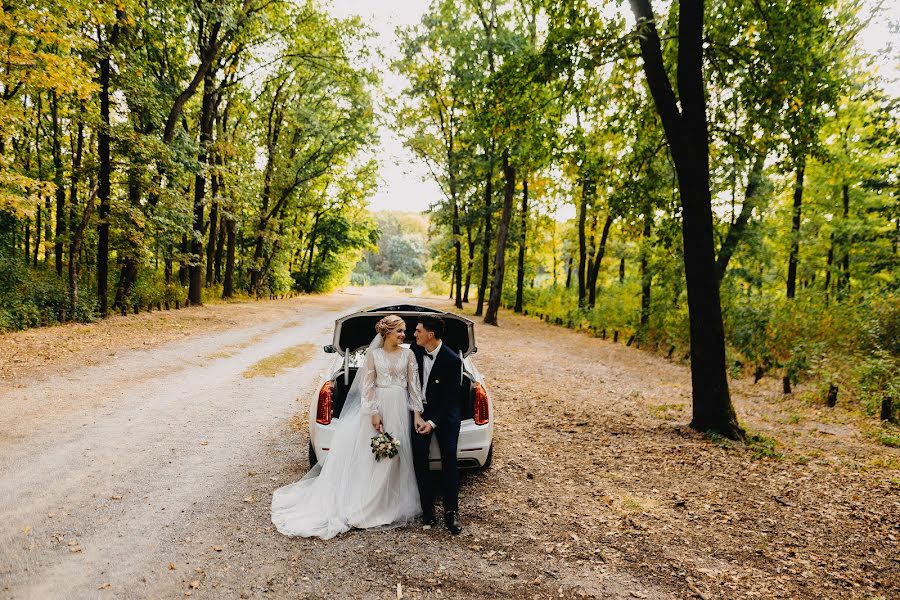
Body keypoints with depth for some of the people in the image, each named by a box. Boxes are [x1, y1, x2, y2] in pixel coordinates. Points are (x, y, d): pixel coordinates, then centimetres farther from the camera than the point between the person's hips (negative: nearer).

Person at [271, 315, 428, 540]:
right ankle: (370, 504, 16)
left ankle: (392, 505, 19)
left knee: (395, 457, 6)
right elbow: (368, 386, -1)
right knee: (373, 456, 3)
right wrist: (374, 413, -10)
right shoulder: (373, 354, 2)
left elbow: (414, 385, 2)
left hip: (400, 408, 1)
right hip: (379, 405, -1)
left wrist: (417, 414, -5)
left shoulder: (408, 354, 4)